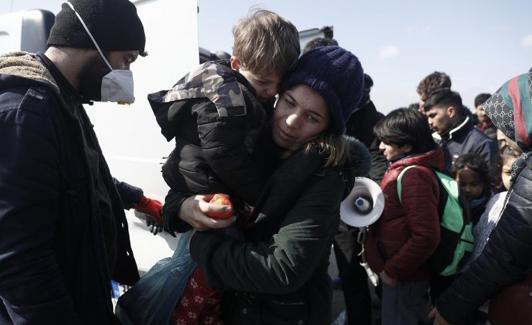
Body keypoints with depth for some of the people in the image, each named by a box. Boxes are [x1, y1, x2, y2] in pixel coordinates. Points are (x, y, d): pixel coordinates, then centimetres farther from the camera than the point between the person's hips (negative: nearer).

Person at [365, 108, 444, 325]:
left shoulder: (413, 175, -24)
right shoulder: (402, 169, 6)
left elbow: (426, 236, -28)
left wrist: (391, 270, -20)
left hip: (403, 277, -9)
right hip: (398, 271, 9)